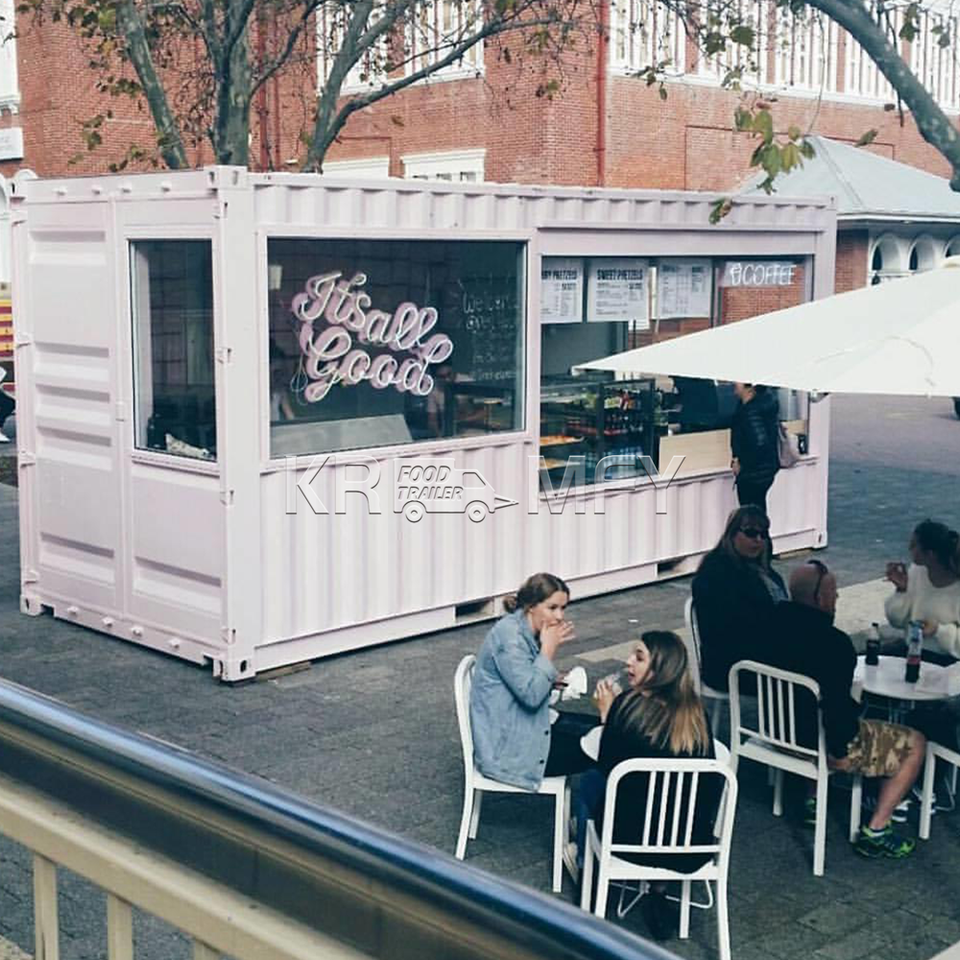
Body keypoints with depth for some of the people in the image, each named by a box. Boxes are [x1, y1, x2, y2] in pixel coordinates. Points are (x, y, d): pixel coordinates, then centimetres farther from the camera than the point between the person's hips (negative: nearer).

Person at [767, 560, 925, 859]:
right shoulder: (833, 643, -28)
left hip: (777, 731, 8)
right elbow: (837, 703, -27)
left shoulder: (775, 625, -5)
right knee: (915, 744, 7)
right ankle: (875, 831, 7)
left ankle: (815, 799, 31)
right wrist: (840, 750, -11)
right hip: (819, 743, -8)